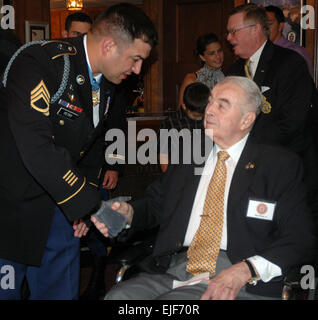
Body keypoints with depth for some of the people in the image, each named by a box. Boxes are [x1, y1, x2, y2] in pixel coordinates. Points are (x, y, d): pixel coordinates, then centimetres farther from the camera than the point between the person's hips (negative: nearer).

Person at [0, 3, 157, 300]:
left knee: (61, 290, 13)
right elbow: (37, 149, -31)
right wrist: (91, 205, -25)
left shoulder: (106, 83, 4)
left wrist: (84, 204, 9)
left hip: (58, 204, 8)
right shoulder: (39, 64, -23)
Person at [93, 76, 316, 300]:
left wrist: (245, 270, -19)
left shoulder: (281, 164, 3)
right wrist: (129, 212, 0)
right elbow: (155, 203, 25)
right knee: (118, 296, -22)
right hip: (173, 270, 5)